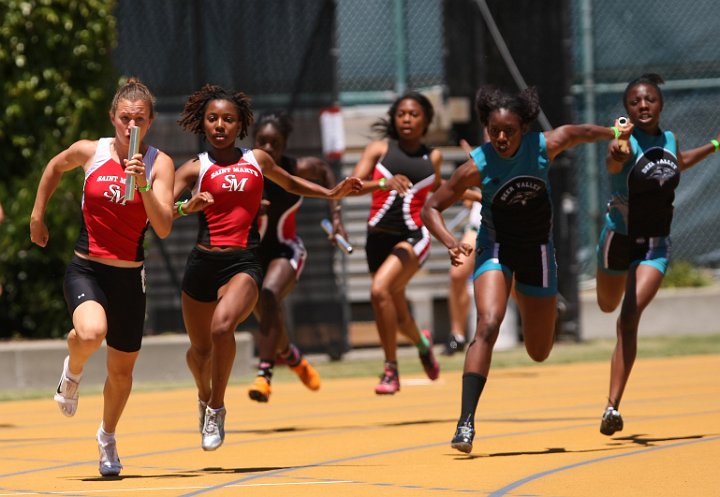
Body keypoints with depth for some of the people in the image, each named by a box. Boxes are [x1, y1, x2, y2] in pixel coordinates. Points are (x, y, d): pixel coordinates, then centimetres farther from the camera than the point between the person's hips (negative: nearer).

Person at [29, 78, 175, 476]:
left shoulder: (159, 163, -8)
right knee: (91, 332, -33)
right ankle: (73, 371, 3)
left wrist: (144, 186, -31)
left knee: (121, 369, 12)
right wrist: (37, 215, 20)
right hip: (86, 268, -1)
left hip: (129, 277, 1)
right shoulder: (89, 152, -5)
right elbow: (55, 166, 18)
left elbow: (163, 228, -18)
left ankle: (107, 437, 41)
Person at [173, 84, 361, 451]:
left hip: (244, 262, -1)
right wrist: (186, 207, -30)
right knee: (200, 348, 13)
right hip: (204, 262, 1)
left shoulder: (257, 160, 10)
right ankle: (204, 395, 48)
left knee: (222, 326, -29)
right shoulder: (194, 168, 2)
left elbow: (291, 183, 31)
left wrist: (331, 193, 21)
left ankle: (217, 409, -12)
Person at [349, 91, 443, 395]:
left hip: (413, 236, -2)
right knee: (396, 312, 15)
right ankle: (421, 342, 51)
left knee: (380, 290, -27)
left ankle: (391, 370, -17)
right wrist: (384, 183, -29)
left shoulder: (433, 157, 5)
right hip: (380, 235, 3)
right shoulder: (380, 149, 1)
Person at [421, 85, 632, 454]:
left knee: (539, 353, 10)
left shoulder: (545, 146, -16)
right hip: (495, 248, -2)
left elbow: (580, 133, 6)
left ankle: (525, 296, 47)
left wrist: (616, 136, 22)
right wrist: (450, 242, -31)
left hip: (538, 250, 2)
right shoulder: (477, 167, -20)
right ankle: (466, 423, -29)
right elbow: (432, 208, -13)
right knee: (488, 325, -28)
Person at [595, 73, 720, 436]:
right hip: (619, 238, -1)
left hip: (656, 245, 1)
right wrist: (616, 156, -64)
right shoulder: (627, 142, -17)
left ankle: (613, 406, -20)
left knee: (629, 318, -16)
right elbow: (612, 165, -43)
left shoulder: (669, 141, 0)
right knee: (608, 306, 21)